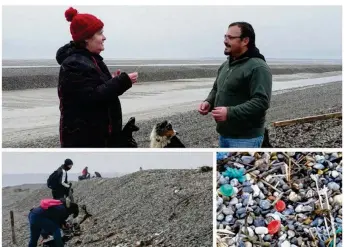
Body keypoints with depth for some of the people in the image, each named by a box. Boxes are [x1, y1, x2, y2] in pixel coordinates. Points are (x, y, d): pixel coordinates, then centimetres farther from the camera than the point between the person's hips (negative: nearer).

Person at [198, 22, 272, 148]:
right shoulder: (226, 65, 14)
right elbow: (216, 90, 26)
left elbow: (261, 102, -25)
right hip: (224, 135, 10)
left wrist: (230, 112, -31)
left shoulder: (258, 68, -16)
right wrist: (208, 102, 3)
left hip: (245, 138, -9)